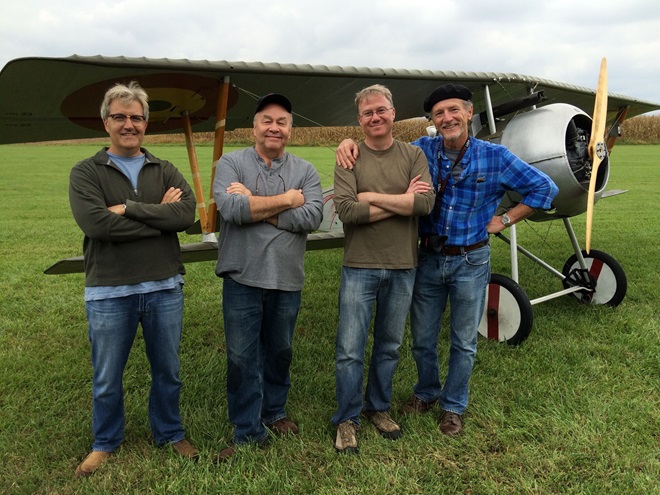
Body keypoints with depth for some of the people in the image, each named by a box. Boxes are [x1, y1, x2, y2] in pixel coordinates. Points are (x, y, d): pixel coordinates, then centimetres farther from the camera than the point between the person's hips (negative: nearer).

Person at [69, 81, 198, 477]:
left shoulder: (165, 171, 6)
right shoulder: (86, 173, -1)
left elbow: (188, 213, -13)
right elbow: (95, 223, -20)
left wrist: (129, 209, -18)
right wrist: (160, 216, -15)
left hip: (165, 288, 2)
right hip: (109, 292, -2)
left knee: (168, 370, 16)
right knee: (107, 378, 14)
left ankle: (170, 433, 37)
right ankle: (105, 443, 36)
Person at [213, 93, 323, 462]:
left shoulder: (305, 171, 4)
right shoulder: (231, 163, -1)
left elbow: (312, 216, -14)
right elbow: (231, 209, -20)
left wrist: (254, 206, -15)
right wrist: (286, 200, -13)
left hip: (287, 280, 2)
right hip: (243, 278, -2)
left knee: (280, 352, 18)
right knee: (243, 358, 4)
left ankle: (274, 411, 39)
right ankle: (249, 432, 19)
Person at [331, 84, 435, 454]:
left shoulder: (414, 156, 3)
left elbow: (426, 203, -13)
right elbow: (346, 210, -17)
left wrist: (372, 197, -14)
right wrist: (402, 201, -13)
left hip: (402, 268, 2)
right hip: (359, 267, -2)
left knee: (390, 347, 16)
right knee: (350, 350, 1)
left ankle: (379, 408, 35)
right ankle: (347, 420, 18)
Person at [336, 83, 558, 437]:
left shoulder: (494, 157, -8)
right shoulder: (422, 151, -3)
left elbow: (544, 188, -1)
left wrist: (505, 220, -4)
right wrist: (351, 143, -13)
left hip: (471, 263, -2)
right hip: (429, 258, 2)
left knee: (463, 342, 12)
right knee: (422, 338, 14)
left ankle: (453, 406, 32)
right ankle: (426, 393, 39)